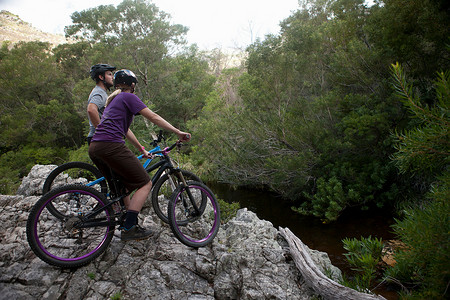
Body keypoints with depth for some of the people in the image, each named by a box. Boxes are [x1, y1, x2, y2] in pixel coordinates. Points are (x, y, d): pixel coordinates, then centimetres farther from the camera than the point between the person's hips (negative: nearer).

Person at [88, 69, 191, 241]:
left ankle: (131, 225, 25)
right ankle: (128, 229, -8)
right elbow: (154, 117, -3)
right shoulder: (128, 97, 4)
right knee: (145, 184, -3)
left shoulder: (113, 100, 30)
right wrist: (178, 132, -2)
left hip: (94, 148, 10)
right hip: (111, 146, -10)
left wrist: (142, 150, 36)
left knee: (122, 186, 23)